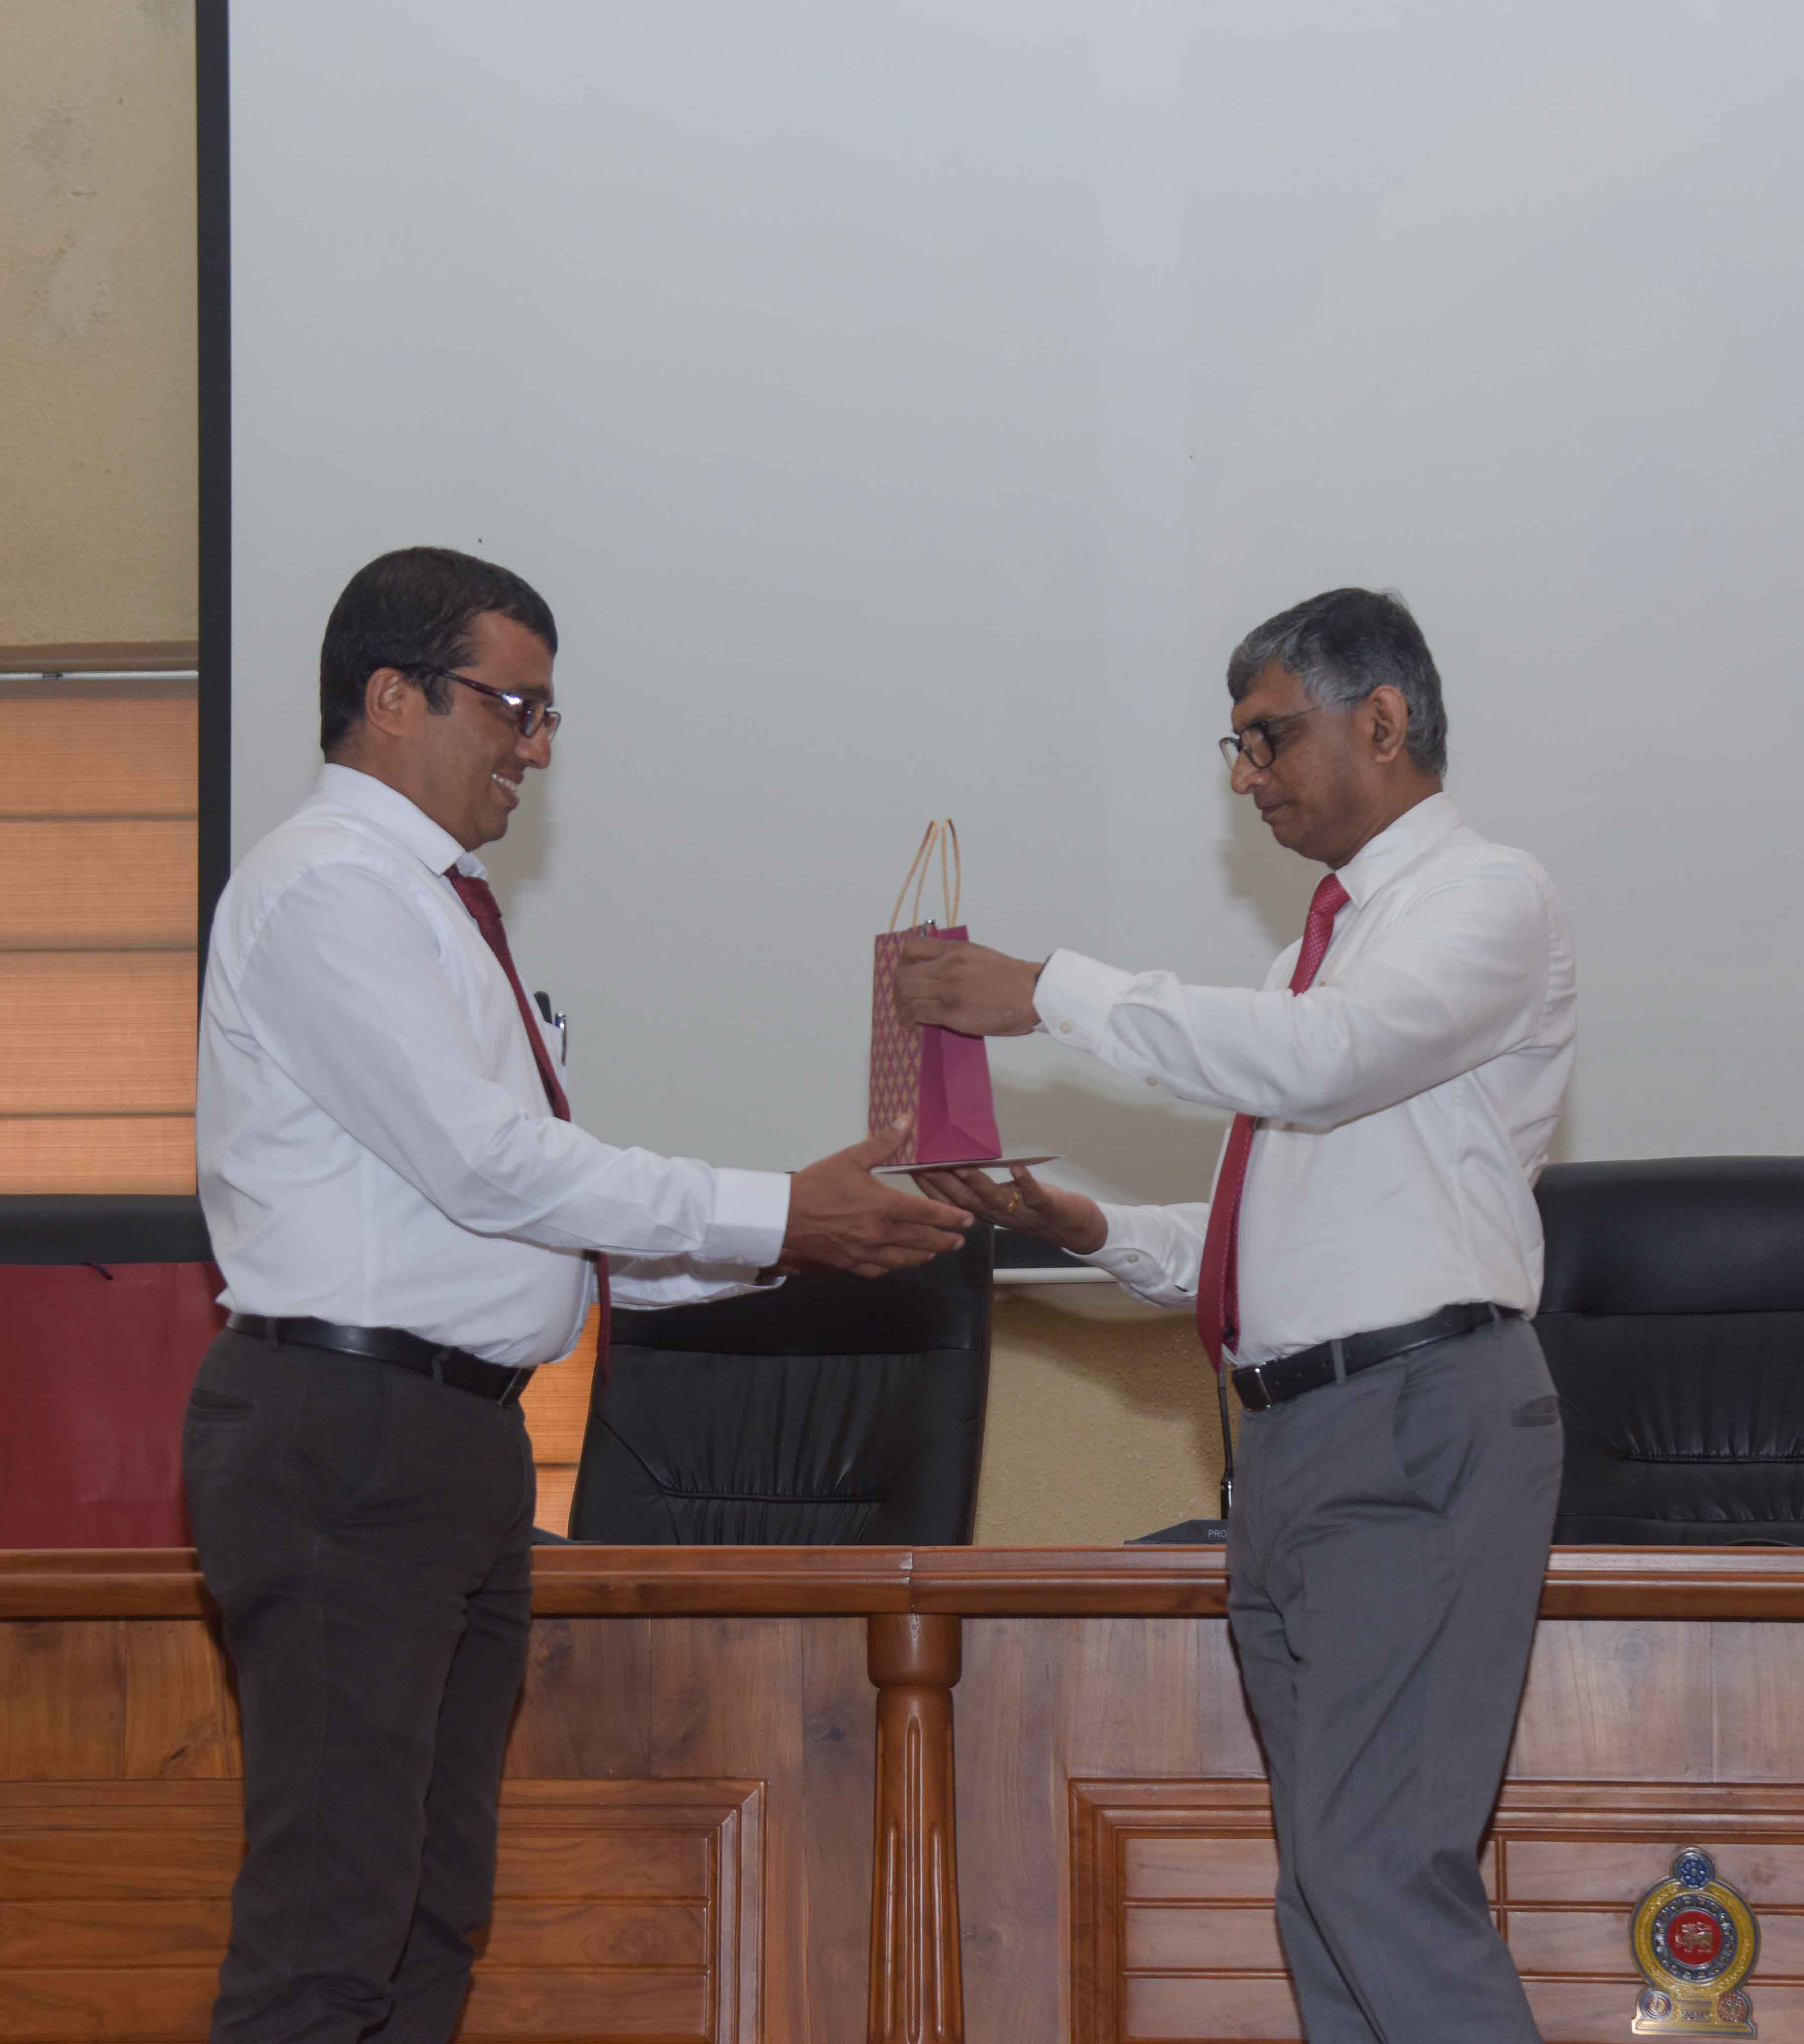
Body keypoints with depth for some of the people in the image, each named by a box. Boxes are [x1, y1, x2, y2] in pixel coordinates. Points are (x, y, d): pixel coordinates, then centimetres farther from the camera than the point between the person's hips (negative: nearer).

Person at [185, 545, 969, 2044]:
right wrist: (775, 1219, -13)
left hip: (456, 1437, 10)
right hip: (345, 1432, -10)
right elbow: (488, 1165, -17)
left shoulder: (433, 905, 21)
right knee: (331, 1915, -11)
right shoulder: (330, 889, -10)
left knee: (435, 1913, 10)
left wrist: (798, 1237, 8)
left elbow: (522, 1199, 18)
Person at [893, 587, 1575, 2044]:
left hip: (1421, 1426, -9)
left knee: (1382, 1865, -18)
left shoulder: (1489, 897, -4)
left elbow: (1319, 1058, -23)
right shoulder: (1329, 938, 23)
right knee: (1324, 1883, 7)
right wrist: (1097, 1233, 7)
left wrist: (1051, 993, -17)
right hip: (1297, 1432, 9)